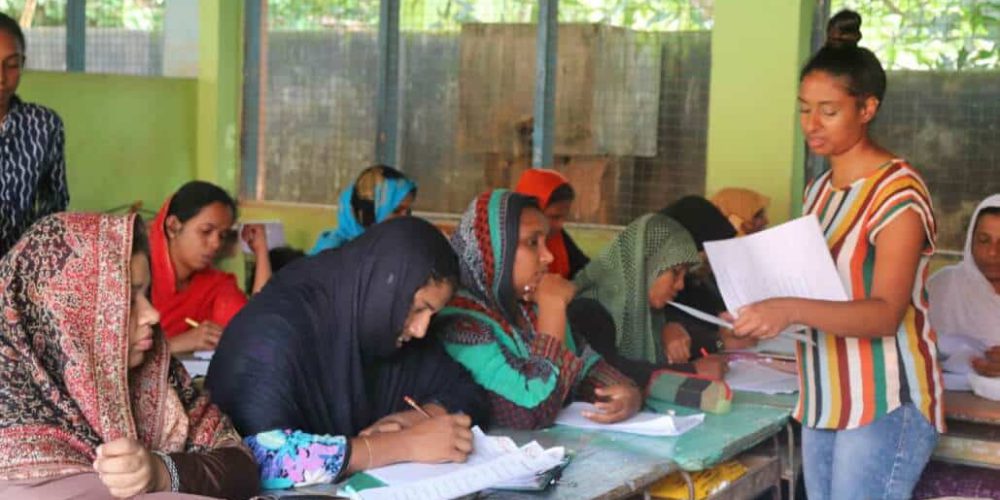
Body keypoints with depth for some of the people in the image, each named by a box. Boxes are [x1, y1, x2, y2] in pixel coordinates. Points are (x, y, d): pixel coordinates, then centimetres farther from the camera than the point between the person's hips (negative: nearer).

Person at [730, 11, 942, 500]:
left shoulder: (898, 192, -14)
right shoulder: (818, 189, 12)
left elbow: (886, 313, -24)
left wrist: (792, 311, -38)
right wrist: (765, 306, 0)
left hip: (885, 407, -8)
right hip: (825, 403, 8)